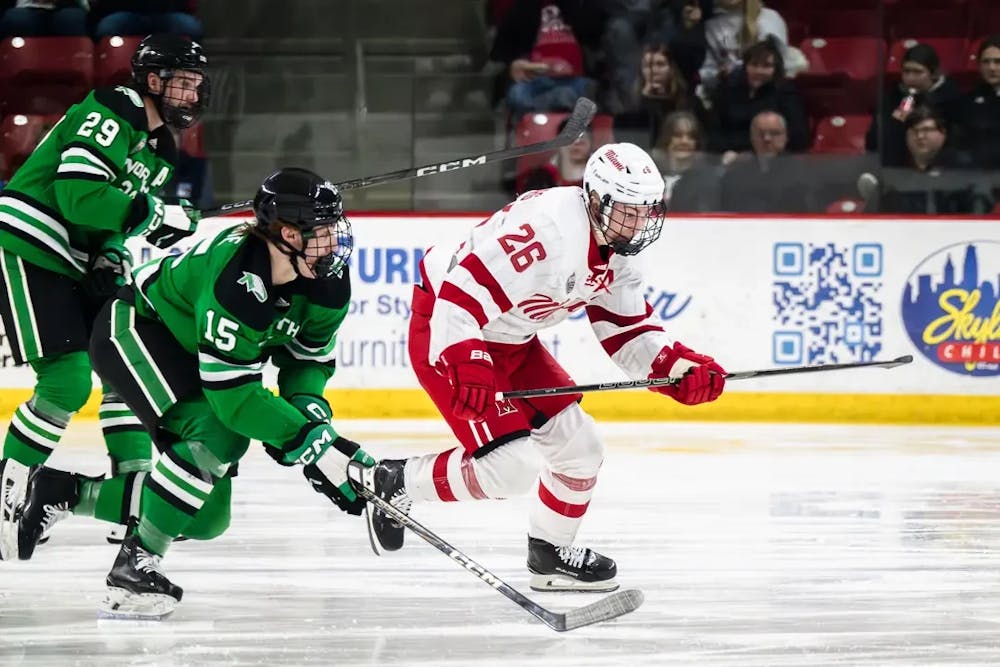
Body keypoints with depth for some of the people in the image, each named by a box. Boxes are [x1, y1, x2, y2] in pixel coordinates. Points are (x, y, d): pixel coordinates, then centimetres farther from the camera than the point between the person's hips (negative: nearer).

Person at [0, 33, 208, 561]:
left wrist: (112, 255, -2)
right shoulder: (111, 116, -16)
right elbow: (78, 196, -26)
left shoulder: (160, 150, 14)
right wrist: (156, 214, -22)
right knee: (67, 381, -16)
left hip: (78, 264, 10)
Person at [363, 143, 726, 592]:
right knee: (510, 466, -17)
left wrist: (680, 368, -8)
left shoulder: (614, 252, 0)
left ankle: (550, 554, 29)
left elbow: (625, 330, 8)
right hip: (447, 334, -9)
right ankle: (394, 483, 2)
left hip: (511, 340, 9)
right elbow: (462, 290, -36)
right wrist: (466, 365, -46)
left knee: (579, 447, 8)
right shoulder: (550, 228, -31)